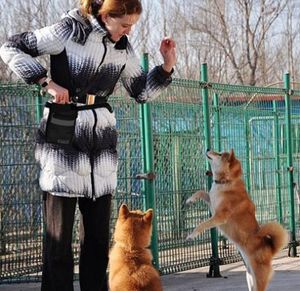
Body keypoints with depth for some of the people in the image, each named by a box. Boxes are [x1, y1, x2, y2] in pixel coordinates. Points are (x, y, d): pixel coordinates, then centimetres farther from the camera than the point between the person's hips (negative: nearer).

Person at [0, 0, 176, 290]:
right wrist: (47, 82, -17)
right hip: (63, 137, -6)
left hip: (101, 142, 6)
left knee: (98, 233, 8)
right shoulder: (70, 30, -10)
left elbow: (141, 92, 17)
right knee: (59, 234, -6)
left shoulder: (123, 47, 7)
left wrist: (167, 67, 1)